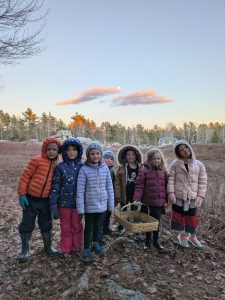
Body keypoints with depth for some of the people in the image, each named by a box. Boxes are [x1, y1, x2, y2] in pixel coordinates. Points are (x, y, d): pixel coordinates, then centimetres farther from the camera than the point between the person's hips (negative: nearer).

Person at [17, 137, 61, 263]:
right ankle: (25, 249, 29)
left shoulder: (56, 165, 4)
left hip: (45, 200, 4)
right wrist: (22, 194, -12)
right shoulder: (37, 161, -11)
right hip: (31, 199, -4)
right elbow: (25, 176, -9)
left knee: (46, 224, 16)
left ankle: (48, 246, 35)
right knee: (27, 224, 9)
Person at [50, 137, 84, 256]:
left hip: (78, 203, 1)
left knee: (77, 226, 15)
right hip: (64, 203, -1)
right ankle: (65, 249, 32)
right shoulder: (61, 166, -6)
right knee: (65, 227, 14)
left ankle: (77, 248, 34)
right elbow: (55, 186, -5)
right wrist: (53, 205, -8)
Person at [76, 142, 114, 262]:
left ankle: (95, 243, 43)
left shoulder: (105, 168, -5)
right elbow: (80, 190, -12)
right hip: (90, 205, -3)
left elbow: (109, 187, 1)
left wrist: (111, 204, 3)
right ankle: (86, 248, 30)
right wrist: (80, 208, -11)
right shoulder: (84, 169, -14)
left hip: (102, 204, 3)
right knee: (89, 226, 9)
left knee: (97, 225, 21)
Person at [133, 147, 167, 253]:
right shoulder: (144, 170, -11)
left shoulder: (163, 171, 3)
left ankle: (156, 241, 35)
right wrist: (137, 199, -19)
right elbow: (139, 185, -13)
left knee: (157, 222, 16)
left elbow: (166, 185, 9)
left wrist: (167, 199, 10)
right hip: (148, 202, -3)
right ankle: (148, 241, 32)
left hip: (159, 202, 3)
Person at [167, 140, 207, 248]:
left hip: (192, 197, 1)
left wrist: (201, 195, -4)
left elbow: (203, 181, 1)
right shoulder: (175, 164, -5)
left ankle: (192, 236, 37)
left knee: (192, 217, 13)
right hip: (178, 196, -1)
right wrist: (170, 192, -15)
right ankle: (182, 235, 32)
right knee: (179, 216, 10)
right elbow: (170, 179, -6)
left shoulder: (199, 164, -1)